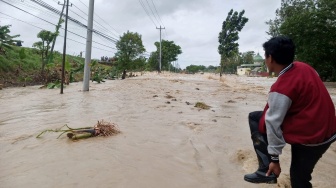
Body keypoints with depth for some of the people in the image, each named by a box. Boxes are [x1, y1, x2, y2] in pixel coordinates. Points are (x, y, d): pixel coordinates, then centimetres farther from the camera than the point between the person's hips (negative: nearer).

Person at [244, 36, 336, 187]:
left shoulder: (281, 88, -25)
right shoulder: (303, 67, 0)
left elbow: (274, 124, -23)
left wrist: (274, 158, -14)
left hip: (308, 137, -8)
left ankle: (267, 170, 4)